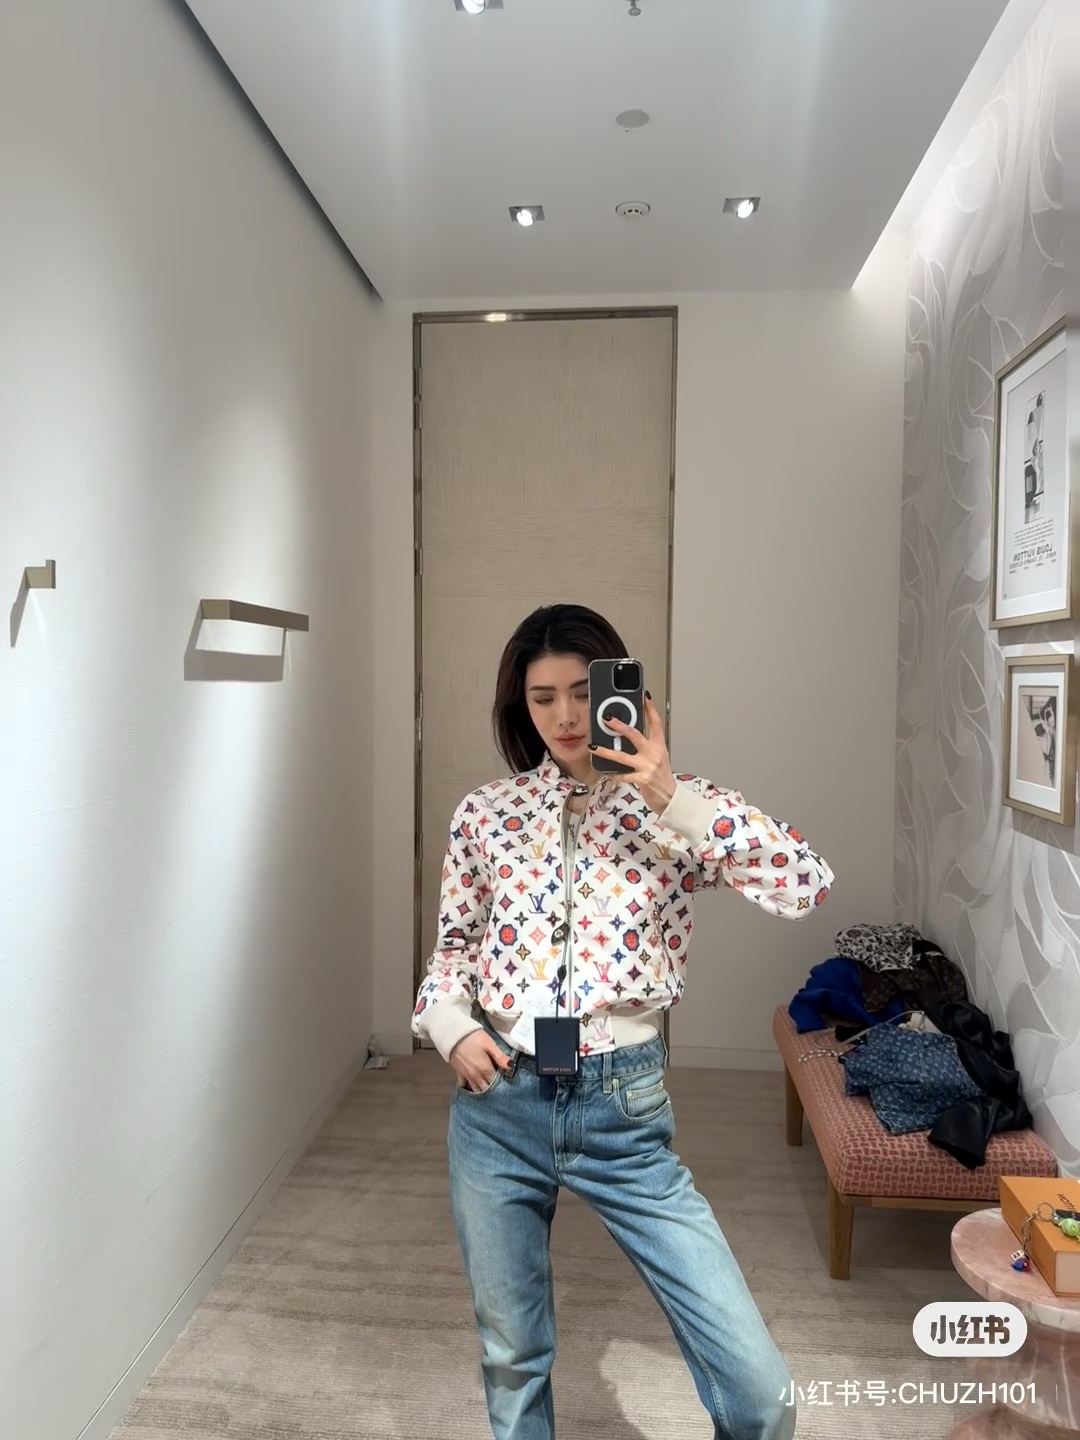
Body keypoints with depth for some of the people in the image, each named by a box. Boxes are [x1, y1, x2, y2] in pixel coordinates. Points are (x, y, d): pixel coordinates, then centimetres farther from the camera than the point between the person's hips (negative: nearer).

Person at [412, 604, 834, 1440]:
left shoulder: (672, 809, -4)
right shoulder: (485, 813, 2)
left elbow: (808, 888, -18)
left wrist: (672, 797, -23)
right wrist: (450, 1024, -6)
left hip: (624, 1107, -1)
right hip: (499, 1103, 2)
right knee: (512, 1356, 20)